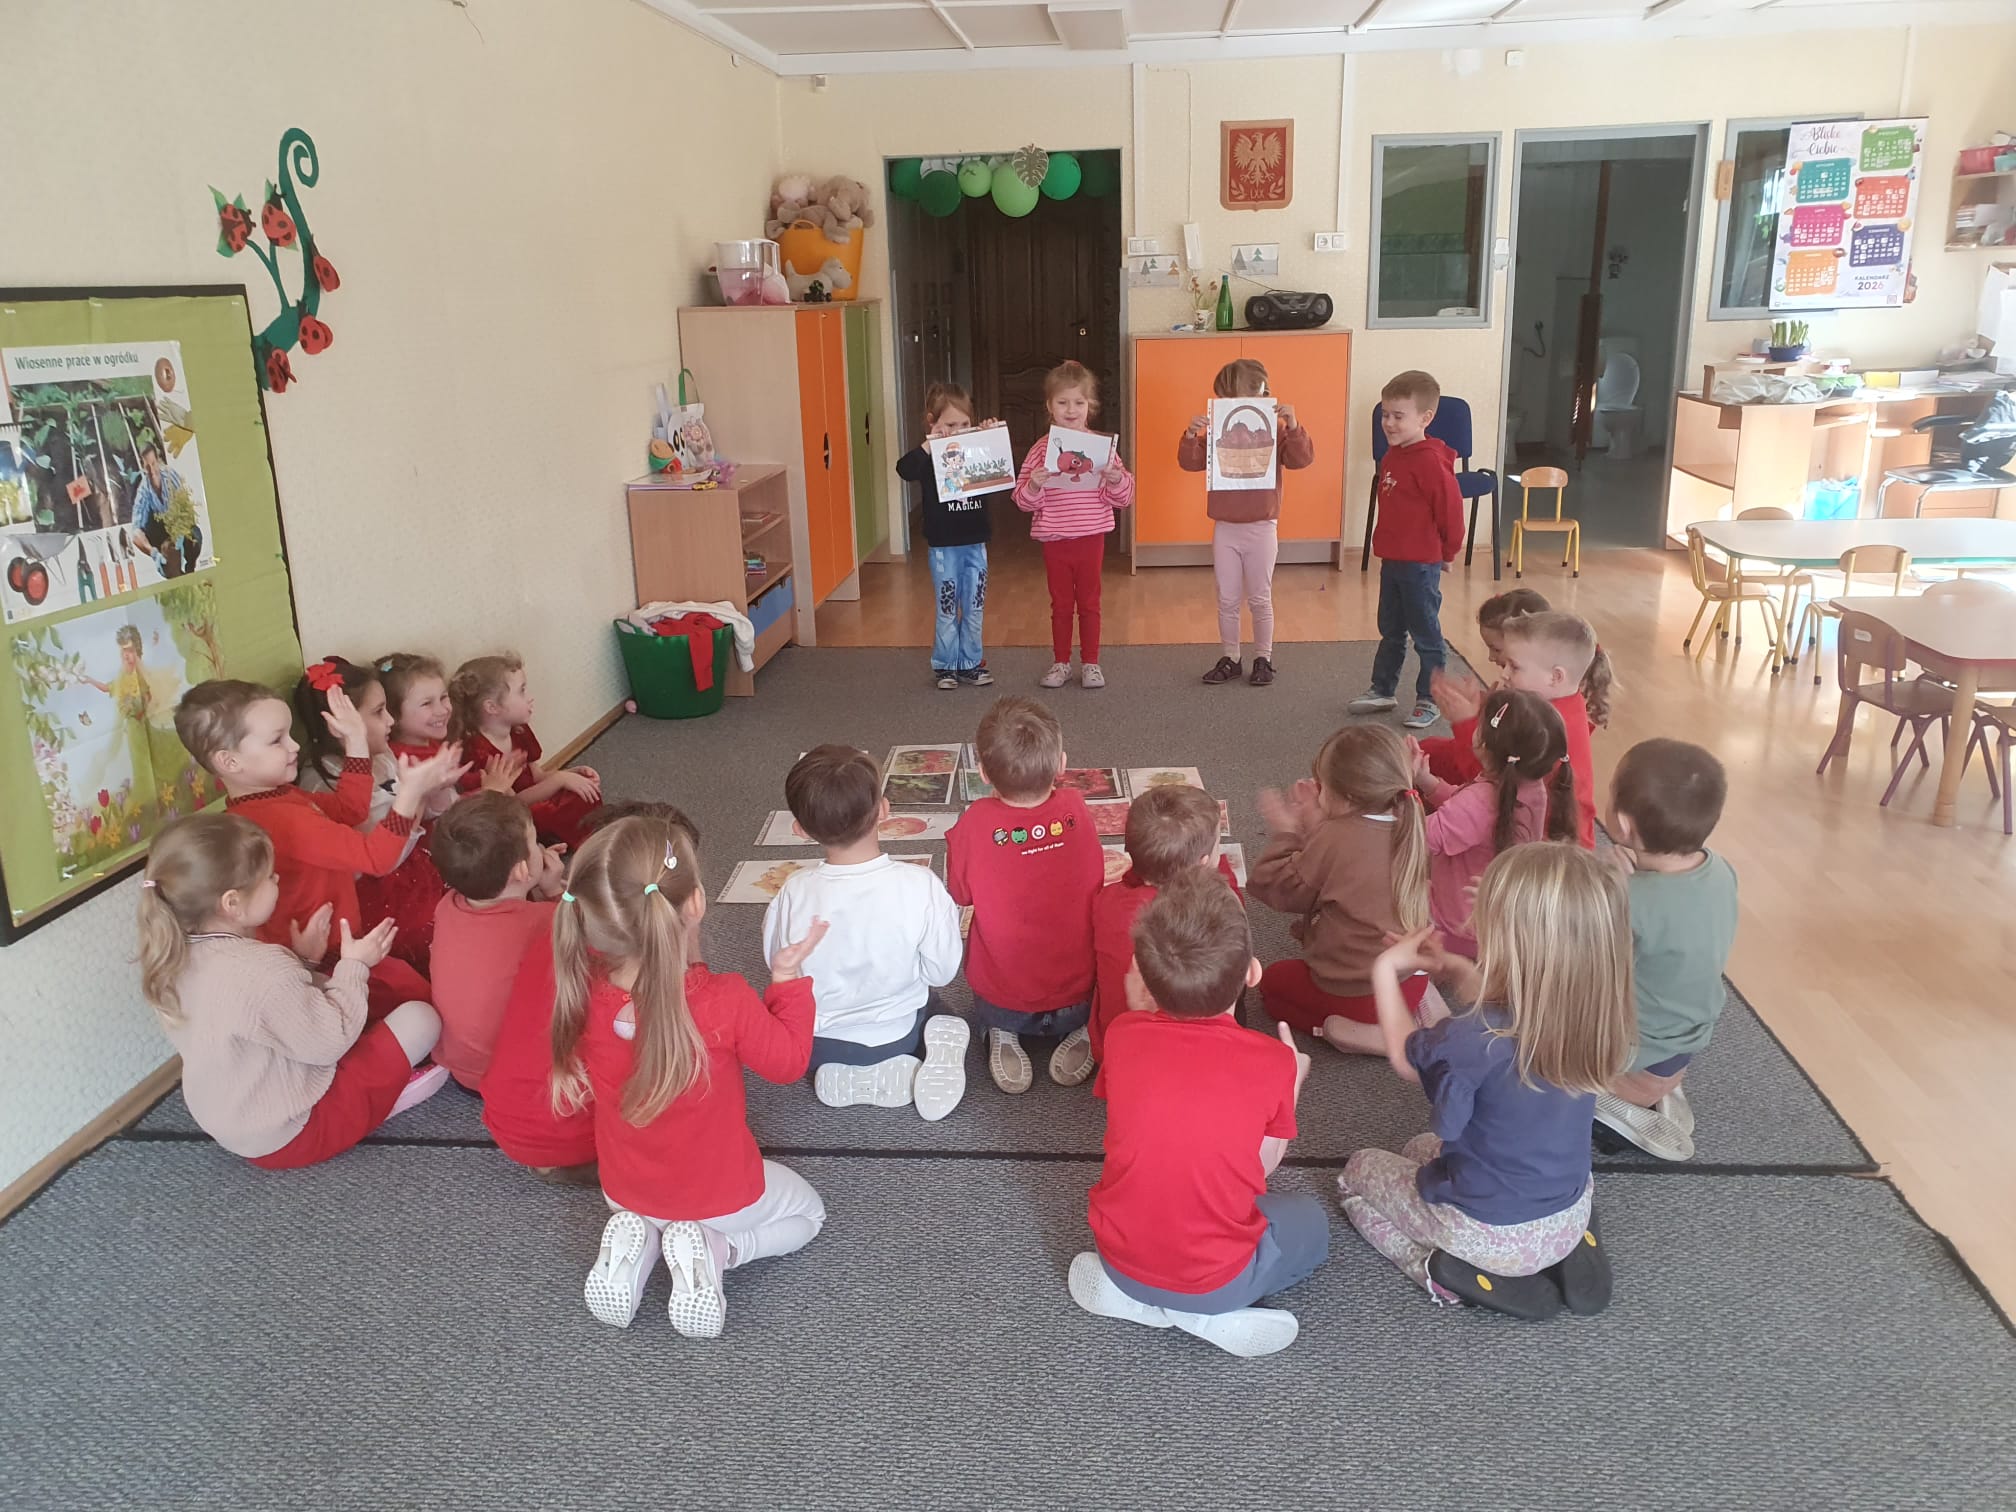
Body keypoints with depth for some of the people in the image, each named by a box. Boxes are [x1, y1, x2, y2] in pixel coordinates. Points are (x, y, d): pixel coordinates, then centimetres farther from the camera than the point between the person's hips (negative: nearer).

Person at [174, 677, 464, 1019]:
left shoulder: (275, 797, 3)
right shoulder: (281, 819, -30)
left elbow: (349, 808, 12)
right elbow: (375, 856, -34)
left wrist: (356, 740, 6)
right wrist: (411, 791, -38)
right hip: (325, 962, -11)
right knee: (421, 996, -7)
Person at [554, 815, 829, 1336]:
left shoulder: (580, 997, -25)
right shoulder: (727, 1002, -35)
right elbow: (788, 1062, -15)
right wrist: (788, 976, -6)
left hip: (624, 1193, 4)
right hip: (723, 1198, -4)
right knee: (807, 1212, 27)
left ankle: (637, 1244, 6)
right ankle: (712, 1251, -1)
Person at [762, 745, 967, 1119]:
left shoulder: (794, 894, -24)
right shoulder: (921, 885, -26)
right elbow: (942, 971, -14)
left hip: (817, 1045, 1)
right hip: (900, 1034, -1)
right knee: (932, 1007, 32)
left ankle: (849, 1080, 5)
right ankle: (933, 1055, -2)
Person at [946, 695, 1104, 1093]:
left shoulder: (974, 825, -21)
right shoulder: (1075, 811, -17)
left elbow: (959, 895, -4)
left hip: (1001, 1003, 0)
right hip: (1078, 998, 0)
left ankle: (1003, 1036, 7)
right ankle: (1082, 1034, 9)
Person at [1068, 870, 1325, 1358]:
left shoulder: (1123, 1035, -14)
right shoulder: (1273, 1062, -19)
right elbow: (1262, 1167, -4)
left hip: (1122, 1259, 3)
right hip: (1217, 1280, -3)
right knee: (1309, 1221, 26)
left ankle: (1130, 1293, 8)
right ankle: (1205, 1313, 3)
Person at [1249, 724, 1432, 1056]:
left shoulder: (1334, 839, -24)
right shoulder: (1406, 829, -4)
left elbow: (1285, 889, -11)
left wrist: (1286, 833, -1)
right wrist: (1315, 824, 6)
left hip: (1355, 993, -7)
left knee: (1273, 981, 21)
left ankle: (1368, 1035, 1)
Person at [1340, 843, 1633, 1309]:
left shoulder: (1474, 1040, -35)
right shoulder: (1591, 1018, -16)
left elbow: (1404, 1055, -10)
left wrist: (1385, 969, 0)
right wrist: (1457, 972, 5)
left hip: (1489, 1234, -5)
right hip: (1569, 1219, 5)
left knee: (1358, 1170, 19)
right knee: (1422, 1148, 30)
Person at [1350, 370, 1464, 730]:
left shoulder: (1430, 462, -20)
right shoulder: (1391, 457, 7)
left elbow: (1451, 509, -16)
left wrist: (1447, 552, -4)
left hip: (1421, 565, -9)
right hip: (1391, 561, 9)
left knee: (1426, 634, 3)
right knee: (1391, 631, 20)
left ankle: (1430, 701, 12)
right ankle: (1382, 690, 32)